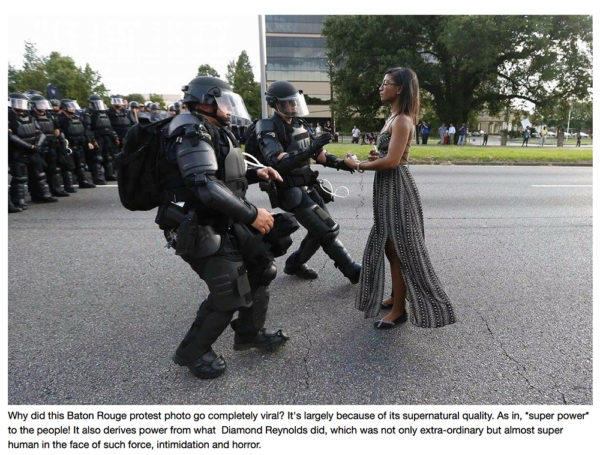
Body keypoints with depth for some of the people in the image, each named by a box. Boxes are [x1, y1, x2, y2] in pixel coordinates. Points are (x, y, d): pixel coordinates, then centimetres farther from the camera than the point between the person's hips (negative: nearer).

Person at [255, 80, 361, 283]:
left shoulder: (299, 124, 10)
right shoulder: (268, 130, -13)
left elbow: (317, 153, 17)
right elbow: (278, 163, -28)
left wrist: (340, 163, 2)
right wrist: (310, 149, -35)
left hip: (308, 187, 8)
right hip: (292, 192, -8)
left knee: (321, 230, 12)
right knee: (328, 230, -8)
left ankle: (294, 264, 29)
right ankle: (353, 271, 5)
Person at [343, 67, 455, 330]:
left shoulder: (402, 120, -16)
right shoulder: (394, 118, 15)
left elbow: (392, 161, -24)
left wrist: (358, 166, -13)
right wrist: (375, 157, 0)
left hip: (397, 189, -10)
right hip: (388, 189, 10)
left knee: (399, 250, -1)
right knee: (390, 247, 17)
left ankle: (399, 310, 12)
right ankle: (396, 297, 32)